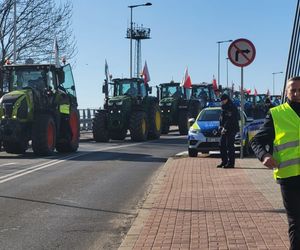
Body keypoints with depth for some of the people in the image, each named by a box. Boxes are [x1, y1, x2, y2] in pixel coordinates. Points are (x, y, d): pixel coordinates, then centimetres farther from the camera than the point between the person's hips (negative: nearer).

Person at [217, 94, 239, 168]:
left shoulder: (232, 108, -11)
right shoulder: (224, 107, 17)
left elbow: (230, 120, -19)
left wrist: (225, 128, -21)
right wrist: (221, 127, 6)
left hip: (231, 130, -9)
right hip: (224, 130, 9)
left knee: (230, 146, -8)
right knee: (222, 145, 9)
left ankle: (231, 163, -5)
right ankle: (224, 161, 17)